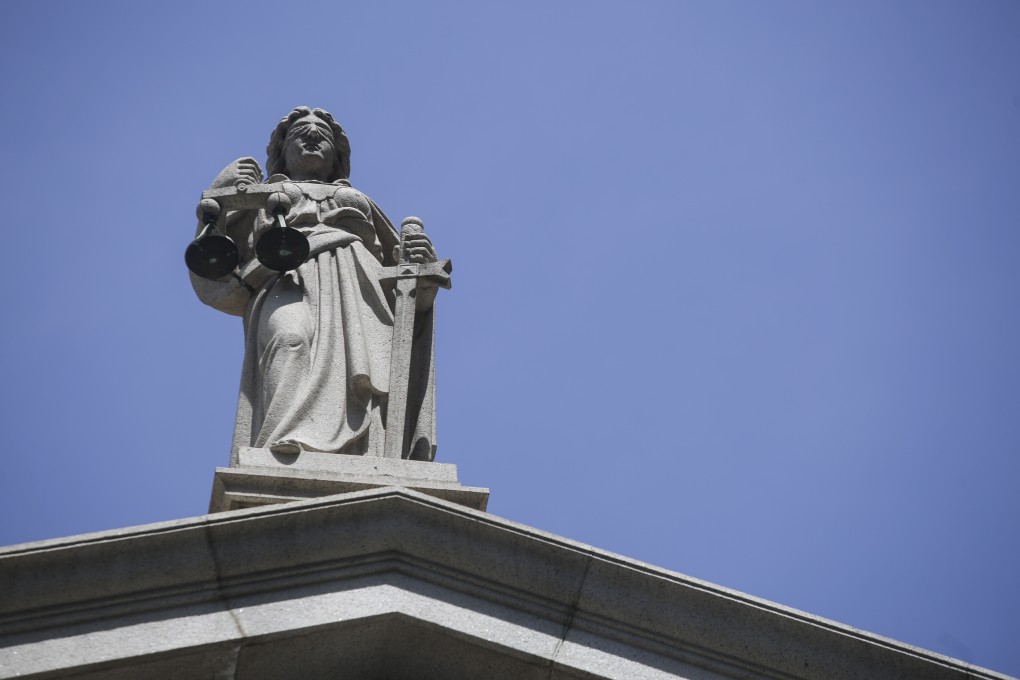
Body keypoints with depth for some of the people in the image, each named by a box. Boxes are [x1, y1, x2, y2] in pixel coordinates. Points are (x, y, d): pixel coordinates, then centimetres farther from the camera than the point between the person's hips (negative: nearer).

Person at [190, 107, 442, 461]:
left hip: (362, 287, 2)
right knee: (291, 344, -39)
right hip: (287, 281, -2)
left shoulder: (361, 202, 41)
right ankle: (288, 464, -65)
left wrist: (420, 266, 4)